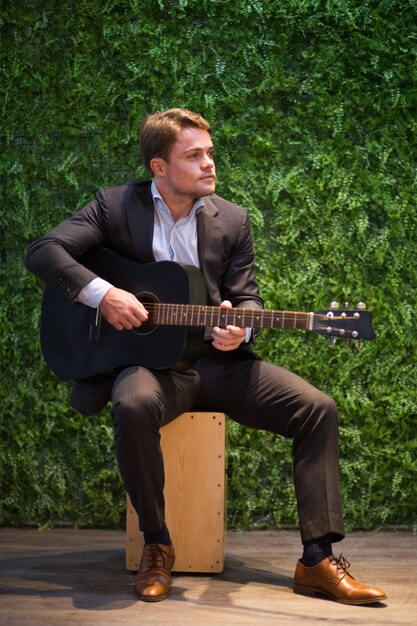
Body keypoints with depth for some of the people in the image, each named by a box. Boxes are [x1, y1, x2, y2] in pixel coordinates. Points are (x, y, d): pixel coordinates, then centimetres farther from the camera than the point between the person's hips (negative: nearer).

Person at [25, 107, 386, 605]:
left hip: (218, 359, 4)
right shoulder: (116, 206, 0)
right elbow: (43, 251, -7)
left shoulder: (232, 220, 8)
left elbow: (246, 297, 7)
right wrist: (102, 293, -22)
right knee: (133, 406, -38)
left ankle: (317, 560, -11)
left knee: (317, 409, -15)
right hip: (150, 361, -3)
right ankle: (157, 545, -16)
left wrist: (239, 328, -18)